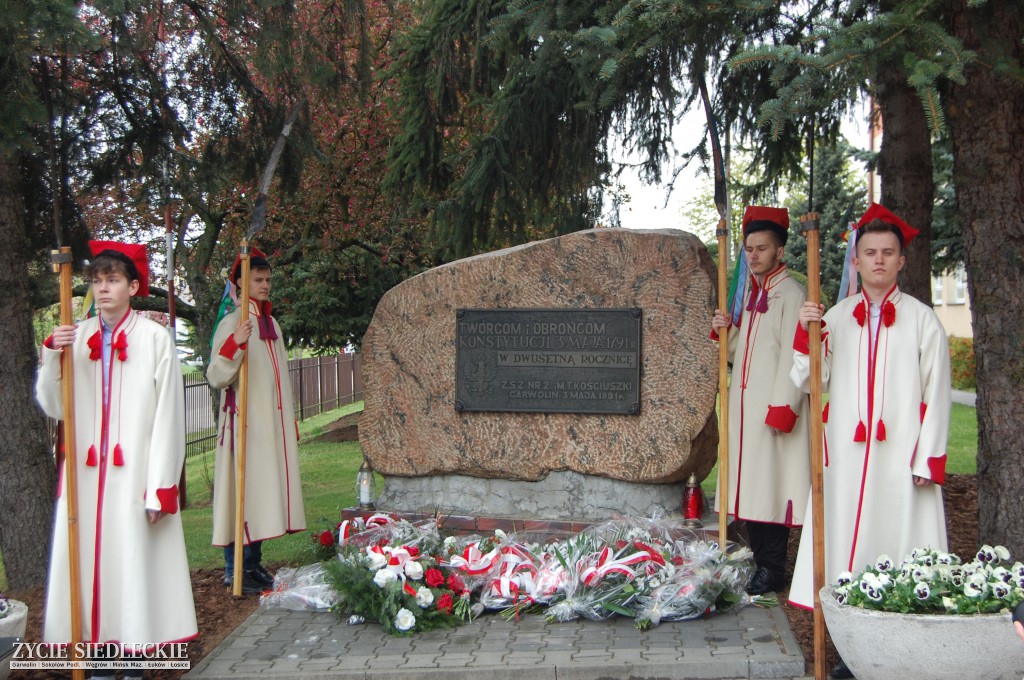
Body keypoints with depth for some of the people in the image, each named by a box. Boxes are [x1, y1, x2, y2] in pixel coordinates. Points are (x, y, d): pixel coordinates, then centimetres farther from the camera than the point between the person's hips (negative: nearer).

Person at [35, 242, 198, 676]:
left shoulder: (154, 339, -5)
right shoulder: (76, 338, 6)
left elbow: (168, 416, -6)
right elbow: (54, 407, 8)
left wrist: (160, 487, -9)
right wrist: (53, 358, -8)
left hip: (135, 473, -4)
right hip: (85, 475, 4)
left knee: (135, 560, -2)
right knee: (88, 557, 5)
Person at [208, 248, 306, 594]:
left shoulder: (271, 323, 15)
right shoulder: (231, 324, -9)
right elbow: (216, 377, -18)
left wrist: (289, 421, 22)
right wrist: (235, 344, -33)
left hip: (272, 422, 8)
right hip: (244, 420, -8)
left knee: (265, 489, 10)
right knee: (243, 490, -8)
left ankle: (253, 564, 18)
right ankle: (234, 570, -1)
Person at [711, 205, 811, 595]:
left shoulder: (791, 295, -9)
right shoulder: (752, 294, 17)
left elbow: (793, 357, -15)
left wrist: (781, 409, -20)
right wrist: (724, 331, 1)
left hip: (773, 405, -8)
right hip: (744, 404, 8)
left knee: (771, 485, -6)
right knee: (751, 488, 10)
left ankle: (772, 571, 1)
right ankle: (760, 562, 18)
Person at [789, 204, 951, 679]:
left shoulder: (922, 320, 3)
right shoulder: (835, 318, 9)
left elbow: (936, 395, 2)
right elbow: (809, 382, 6)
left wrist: (928, 460, -4)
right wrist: (805, 334, -9)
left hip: (900, 459, -2)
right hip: (846, 456, 2)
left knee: (898, 541, -2)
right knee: (846, 544, 2)